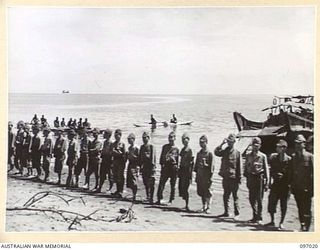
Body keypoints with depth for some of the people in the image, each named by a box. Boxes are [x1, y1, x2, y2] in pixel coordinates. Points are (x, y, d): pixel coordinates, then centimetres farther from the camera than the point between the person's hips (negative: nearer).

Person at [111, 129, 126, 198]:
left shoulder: (122, 144, -4)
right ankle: (118, 190, 19)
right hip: (115, 161, 6)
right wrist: (119, 153, -10)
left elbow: (124, 154, -7)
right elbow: (112, 152, 4)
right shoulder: (114, 144, 11)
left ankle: (120, 192, -3)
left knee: (120, 177, -5)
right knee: (116, 177, 9)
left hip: (121, 162, -6)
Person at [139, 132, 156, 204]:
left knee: (151, 184, -6)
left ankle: (151, 198, -4)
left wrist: (153, 166, -16)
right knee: (145, 183, 11)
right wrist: (140, 166, 12)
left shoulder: (151, 147, -4)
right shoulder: (142, 147, 14)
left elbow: (153, 157, -10)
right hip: (144, 167, 6)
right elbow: (140, 157, 17)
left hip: (150, 166, -6)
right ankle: (148, 196, 22)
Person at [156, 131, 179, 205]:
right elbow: (161, 157, 11)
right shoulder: (165, 147, 10)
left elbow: (178, 160, 6)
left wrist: (176, 167, -2)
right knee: (161, 183, -5)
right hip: (165, 167, 2)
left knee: (172, 185, 5)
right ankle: (159, 199, 1)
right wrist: (162, 165, 2)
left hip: (173, 168, -2)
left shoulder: (176, 149, 4)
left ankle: (171, 200, 14)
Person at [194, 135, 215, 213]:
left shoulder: (209, 154, -5)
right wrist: (196, 175, 12)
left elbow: (212, 166, -8)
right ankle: (204, 207, 20)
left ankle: (208, 208, 4)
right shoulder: (199, 153, 13)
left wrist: (211, 176, -13)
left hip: (207, 176, -6)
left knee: (207, 193, -3)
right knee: (201, 192, 10)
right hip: (200, 177, 6)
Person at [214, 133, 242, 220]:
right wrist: (222, 144, -13)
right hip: (225, 177, 5)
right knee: (225, 195, 11)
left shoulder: (237, 153, -2)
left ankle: (237, 213, 5)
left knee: (235, 196, 0)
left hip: (233, 178, -4)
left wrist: (239, 178, -5)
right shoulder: (224, 151, 9)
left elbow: (239, 166, -2)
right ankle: (226, 212, 21)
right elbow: (216, 152, -7)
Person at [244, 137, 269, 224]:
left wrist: (266, 183, -3)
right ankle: (255, 216, 20)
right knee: (251, 199, 5)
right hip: (251, 178, 3)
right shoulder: (248, 156, 10)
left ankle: (259, 218, 7)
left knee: (259, 199, -2)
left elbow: (266, 169, 1)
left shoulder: (263, 156, 1)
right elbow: (246, 167, 14)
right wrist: (246, 177, 7)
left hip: (259, 178, -3)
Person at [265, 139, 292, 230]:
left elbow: (290, 174, -6)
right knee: (271, 203, 5)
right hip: (275, 183, 3)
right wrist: (270, 180, 2)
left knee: (283, 205, 5)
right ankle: (272, 221, 22)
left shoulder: (289, 160, -8)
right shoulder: (273, 157, 3)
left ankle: (281, 223, 17)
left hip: (284, 185, -3)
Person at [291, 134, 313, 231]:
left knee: (306, 209, -4)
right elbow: (291, 172, 12)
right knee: (300, 209, 12)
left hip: (306, 188, -4)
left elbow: (313, 172, -6)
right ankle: (302, 226, 21)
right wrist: (291, 185, 6)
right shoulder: (293, 157, 10)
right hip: (296, 187, 4)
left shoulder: (309, 156, -4)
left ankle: (306, 227, 0)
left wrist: (312, 187, -11)